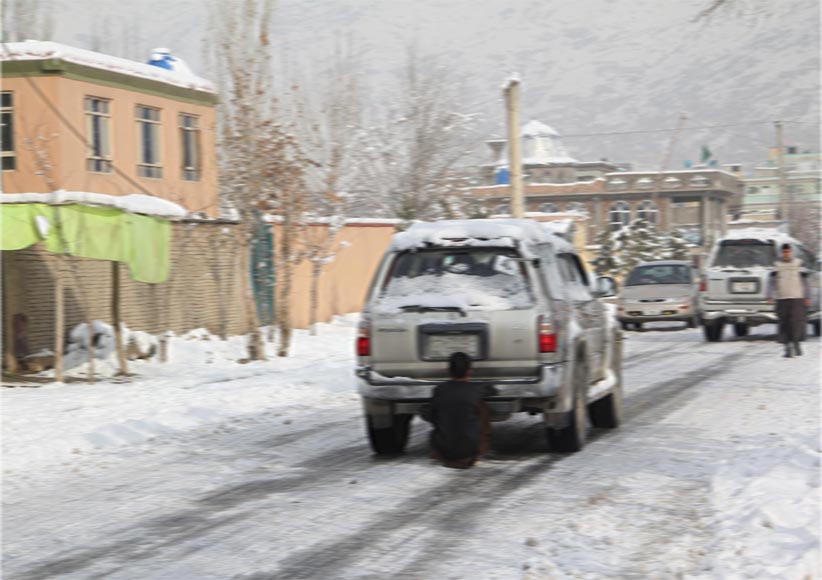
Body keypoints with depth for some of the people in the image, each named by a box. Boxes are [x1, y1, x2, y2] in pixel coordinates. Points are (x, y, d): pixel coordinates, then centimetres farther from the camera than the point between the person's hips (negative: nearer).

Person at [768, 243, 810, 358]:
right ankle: (787, 347, 6)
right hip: (782, 299, 1)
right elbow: (771, 282, 4)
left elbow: (805, 282, 11)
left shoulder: (798, 264, 8)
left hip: (797, 298, -1)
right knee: (784, 325, -1)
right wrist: (770, 296, -7)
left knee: (796, 322, -10)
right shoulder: (777, 265, 9)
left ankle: (796, 342, 12)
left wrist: (807, 297, 7)